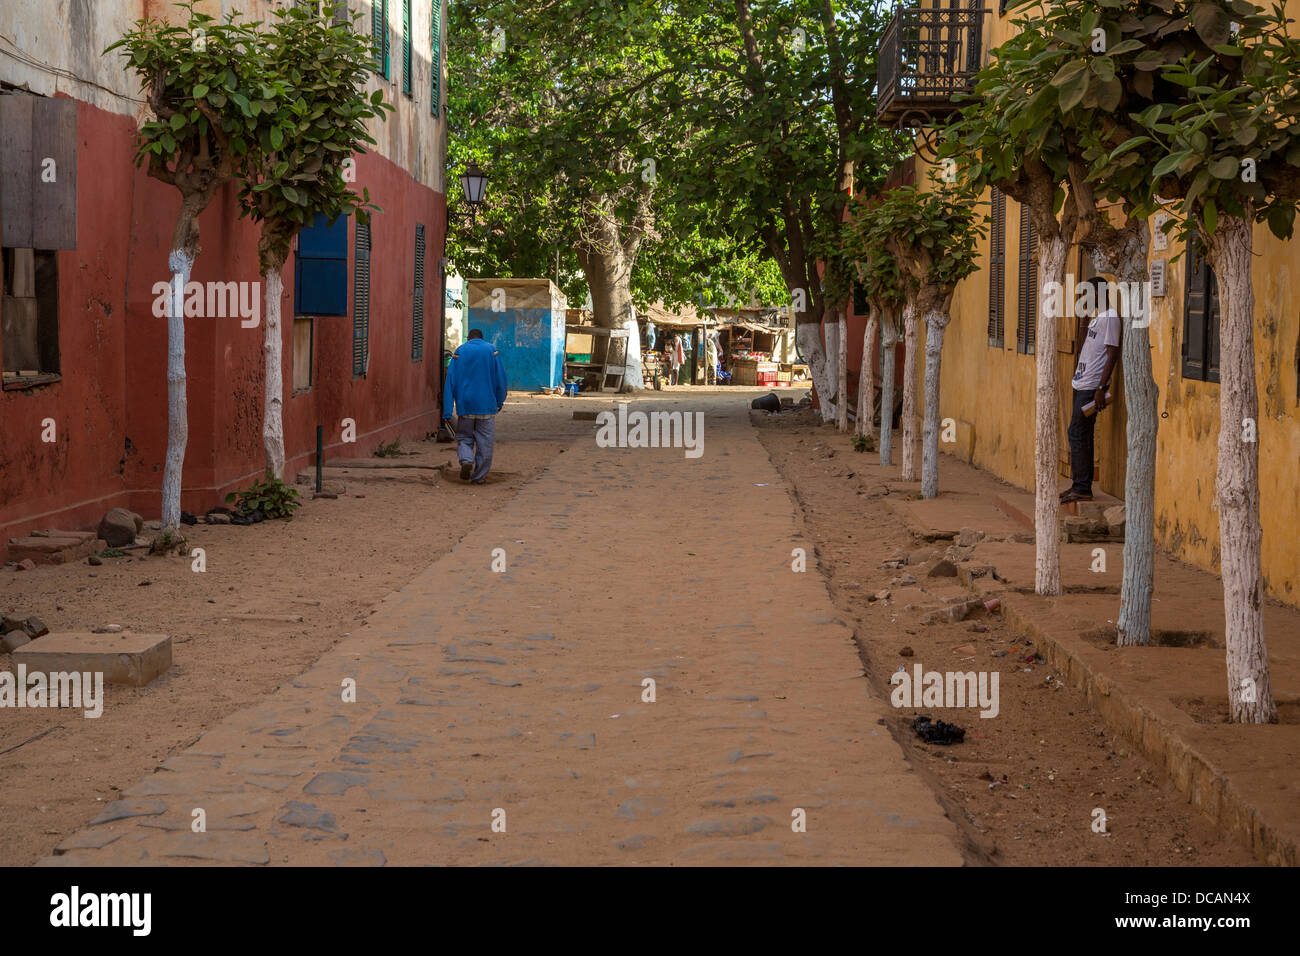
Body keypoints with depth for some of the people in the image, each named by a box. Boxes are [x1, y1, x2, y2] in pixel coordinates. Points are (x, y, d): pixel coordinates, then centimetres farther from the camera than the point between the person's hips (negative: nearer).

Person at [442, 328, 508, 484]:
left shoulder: (459, 352, 4)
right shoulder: (492, 350, 3)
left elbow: (450, 382, 0)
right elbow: (500, 379, 1)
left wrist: (447, 413, -1)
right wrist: (499, 401, 14)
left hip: (465, 406, 1)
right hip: (487, 406, -1)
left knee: (464, 438, 13)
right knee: (485, 442, 7)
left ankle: (466, 459, -15)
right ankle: (479, 476, 9)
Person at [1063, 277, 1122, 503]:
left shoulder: (1110, 318, -12)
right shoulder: (1097, 316, 18)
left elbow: (1112, 354, -18)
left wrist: (1101, 388, -22)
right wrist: (1084, 315, 21)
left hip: (1092, 386, -10)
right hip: (1082, 384, 10)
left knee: (1077, 434, -10)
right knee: (1081, 435, 11)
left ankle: (1082, 489, -7)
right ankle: (1080, 485, 15)